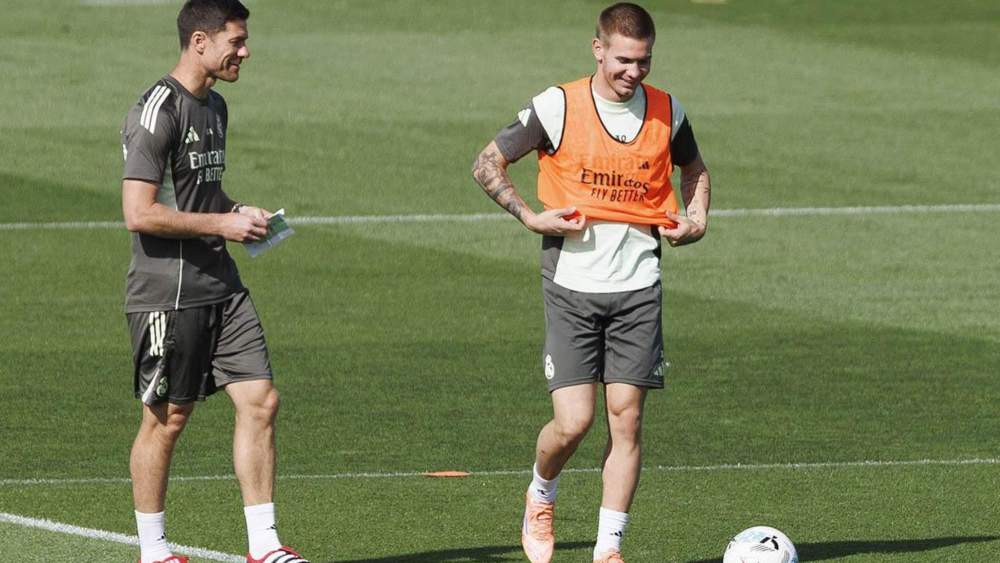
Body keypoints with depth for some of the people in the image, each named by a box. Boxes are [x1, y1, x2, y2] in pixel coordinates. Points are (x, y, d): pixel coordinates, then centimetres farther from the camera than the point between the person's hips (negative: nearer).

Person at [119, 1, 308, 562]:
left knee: (261, 401, 1)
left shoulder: (215, 107, 14)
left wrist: (239, 213, 9)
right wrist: (221, 224, -15)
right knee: (167, 419, 1)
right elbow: (139, 212, -21)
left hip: (221, 285, 8)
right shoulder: (158, 111, -15)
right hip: (168, 293, -8)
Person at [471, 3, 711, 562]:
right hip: (572, 288, -3)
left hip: (637, 287, 3)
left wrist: (696, 218, 7)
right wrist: (532, 218, -10)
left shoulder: (667, 112, 4)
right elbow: (488, 164, 2)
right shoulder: (558, 107, -7)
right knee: (573, 421, -9)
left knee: (627, 417, -2)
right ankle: (541, 496, 23)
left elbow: (694, 168, 25)